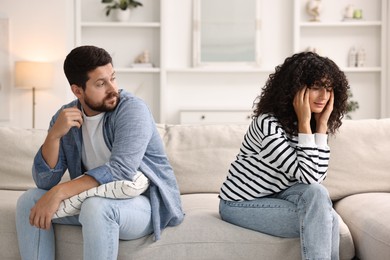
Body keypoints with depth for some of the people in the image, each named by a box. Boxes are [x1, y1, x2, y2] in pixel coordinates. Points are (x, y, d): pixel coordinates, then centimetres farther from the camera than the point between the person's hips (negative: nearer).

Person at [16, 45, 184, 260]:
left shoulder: (132, 109, -16)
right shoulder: (65, 116, 0)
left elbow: (120, 170, -29)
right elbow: (44, 182, -5)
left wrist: (60, 192, -35)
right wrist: (54, 135, -21)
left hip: (146, 201, -6)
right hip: (97, 198, 6)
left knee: (96, 207, -35)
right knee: (29, 200, -5)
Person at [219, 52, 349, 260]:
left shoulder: (306, 125, -1)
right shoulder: (268, 123, -25)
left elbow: (318, 177, -12)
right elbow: (308, 177, -27)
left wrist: (322, 124, -14)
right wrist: (304, 123, -27)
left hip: (274, 194, 7)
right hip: (241, 203, -7)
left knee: (320, 201, -22)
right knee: (322, 219, -22)